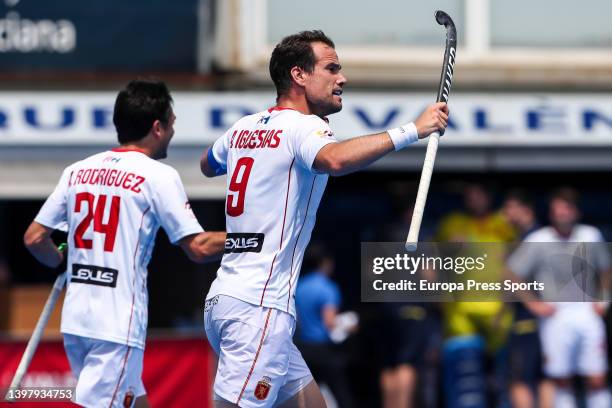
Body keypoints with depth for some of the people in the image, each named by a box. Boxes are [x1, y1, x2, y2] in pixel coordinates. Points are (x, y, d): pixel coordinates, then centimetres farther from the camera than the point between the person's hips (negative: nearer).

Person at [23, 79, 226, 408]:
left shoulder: (77, 171, 11)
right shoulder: (158, 175, -6)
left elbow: (34, 239, 13)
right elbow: (198, 248, -7)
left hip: (74, 318, 7)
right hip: (118, 325, -7)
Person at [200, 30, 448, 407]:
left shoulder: (243, 128, 15)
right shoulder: (303, 126, -10)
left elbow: (208, 165, 38)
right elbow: (335, 160, -34)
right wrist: (411, 131, -33)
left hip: (225, 298, 10)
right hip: (258, 306, -10)